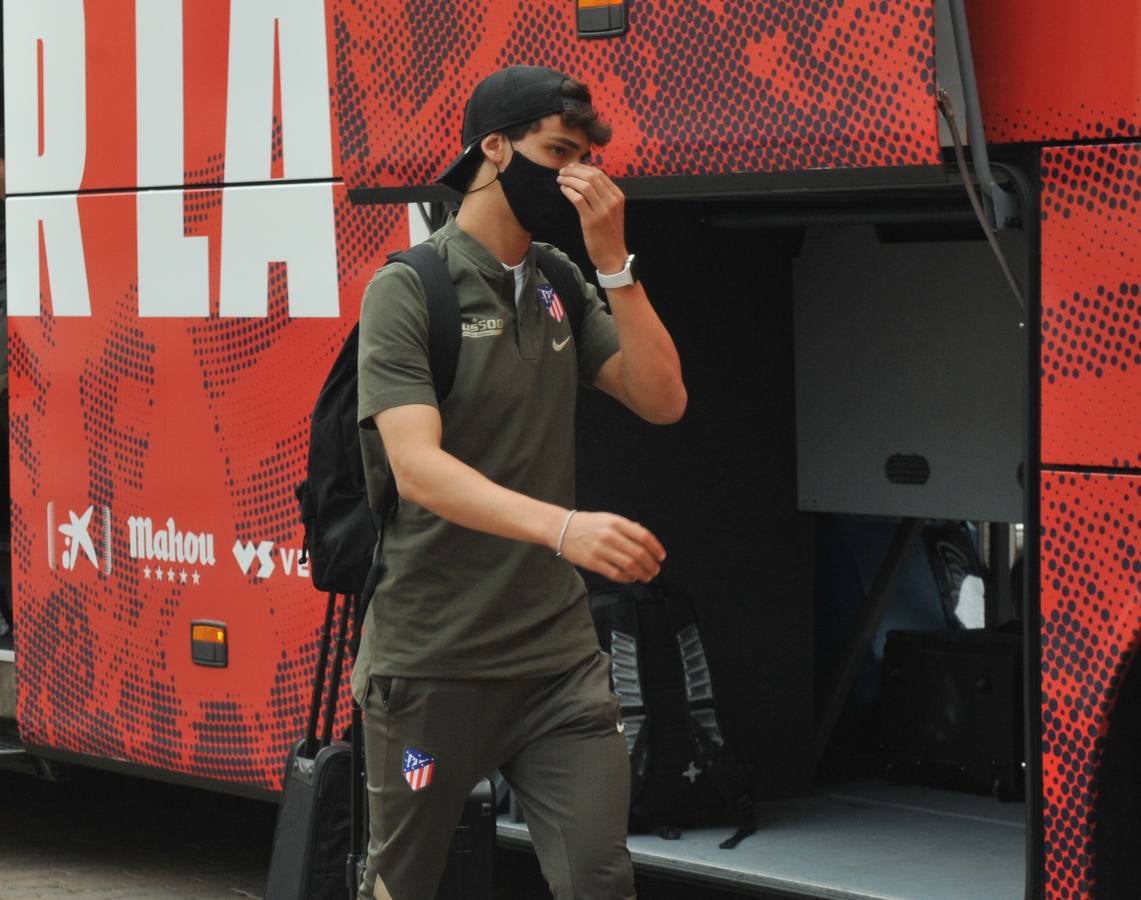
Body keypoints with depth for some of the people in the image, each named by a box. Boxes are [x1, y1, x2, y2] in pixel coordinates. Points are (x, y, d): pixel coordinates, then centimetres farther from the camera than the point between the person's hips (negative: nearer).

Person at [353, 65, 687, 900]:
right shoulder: (408, 291, -11)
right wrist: (563, 527, -38)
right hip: (431, 663, -4)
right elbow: (417, 467, -23)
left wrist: (612, 259, -9)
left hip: (559, 655, 4)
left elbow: (663, 401, 0)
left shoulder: (563, 287, 7)